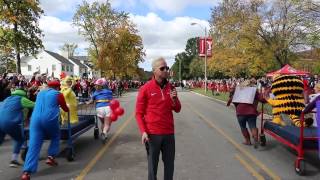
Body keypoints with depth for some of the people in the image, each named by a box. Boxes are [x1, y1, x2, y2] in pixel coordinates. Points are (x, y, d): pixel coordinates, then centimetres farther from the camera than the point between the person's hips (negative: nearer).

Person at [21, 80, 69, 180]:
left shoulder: (40, 92, 24)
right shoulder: (58, 94, 9)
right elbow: (66, 109, 19)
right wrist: (67, 109, 43)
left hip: (35, 119, 4)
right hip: (50, 119, -4)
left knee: (34, 145, -2)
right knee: (55, 137, 25)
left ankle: (26, 172, -11)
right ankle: (51, 157, 14)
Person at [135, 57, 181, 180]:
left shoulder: (170, 87, 6)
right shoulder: (146, 88, -7)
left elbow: (177, 109, 11)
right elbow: (139, 113, -4)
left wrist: (174, 99, -9)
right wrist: (143, 131, -12)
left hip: (169, 133, 4)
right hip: (152, 133, -4)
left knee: (170, 164, 13)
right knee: (152, 165, 8)